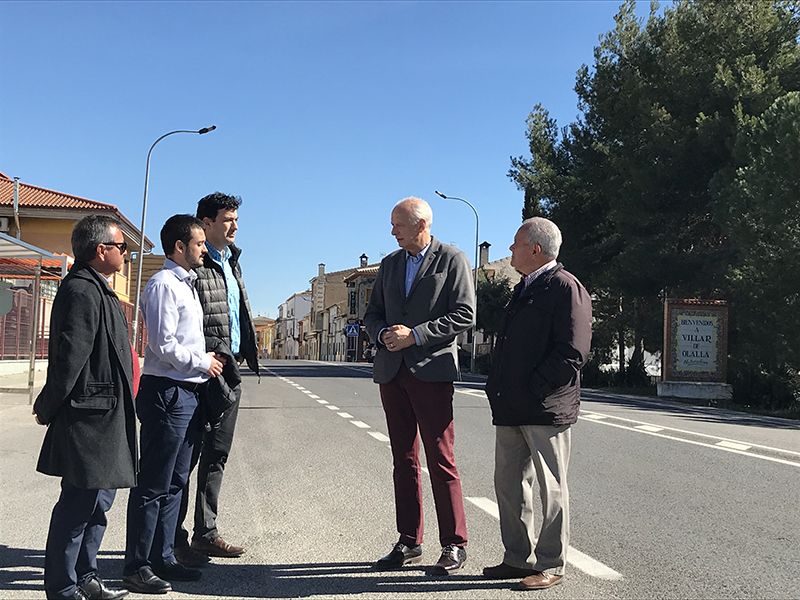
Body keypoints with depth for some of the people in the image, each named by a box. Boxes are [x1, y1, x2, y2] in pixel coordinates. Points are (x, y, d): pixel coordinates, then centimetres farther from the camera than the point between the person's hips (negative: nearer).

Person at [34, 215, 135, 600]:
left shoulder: (97, 290, 17)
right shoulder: (82, 292, -17)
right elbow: (69, 358, -19)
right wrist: (49, 409, -12)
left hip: (105, 419, 10)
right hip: (89, 418, -10)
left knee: (99, 499, 17)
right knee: (80, 504, -2)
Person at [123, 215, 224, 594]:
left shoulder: (186, 284, 17)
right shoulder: (164, 284, -12)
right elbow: (163, 345, -19)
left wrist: (206, 360, 9)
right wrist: (202, 362, -10)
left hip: (187, 392, 10)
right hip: (166, 392, -10)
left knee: (174, 483, 15)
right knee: (153, 486, -3)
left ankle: (161, 558, 25)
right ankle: (136, 567, 5)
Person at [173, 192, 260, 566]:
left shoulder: (230, 261, 18)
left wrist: (247, 354, 18)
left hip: (229, 370, 9)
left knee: (217, 455, 13)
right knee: (187, 453, -2)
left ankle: (206, 534, 22)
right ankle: (174, 538, 7)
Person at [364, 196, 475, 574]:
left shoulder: (452, 260, -1)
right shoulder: (390, 264, 17)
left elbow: (464, 315, -8)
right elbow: (373, 313, 19)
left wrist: (415, 335, -15)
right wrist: (383, 334, -3)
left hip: (431, 371, -6)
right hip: (392, 370, 6)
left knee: (441, 459, -5)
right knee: (404, 459, 9)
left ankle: (454, 544, 4)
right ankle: (409, 542, 17)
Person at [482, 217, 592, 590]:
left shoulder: (566, 288, -9)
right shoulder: (524, 289, 19)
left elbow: (572, 353, -17)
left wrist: (533, 390, -18)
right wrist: (497, 389, 12)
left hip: (546, 408, -9)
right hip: (510, 408, 9)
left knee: (551, 489, 2)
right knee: (508, 484, 13)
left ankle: (551, 566, 13)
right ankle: (518, 559, 24)